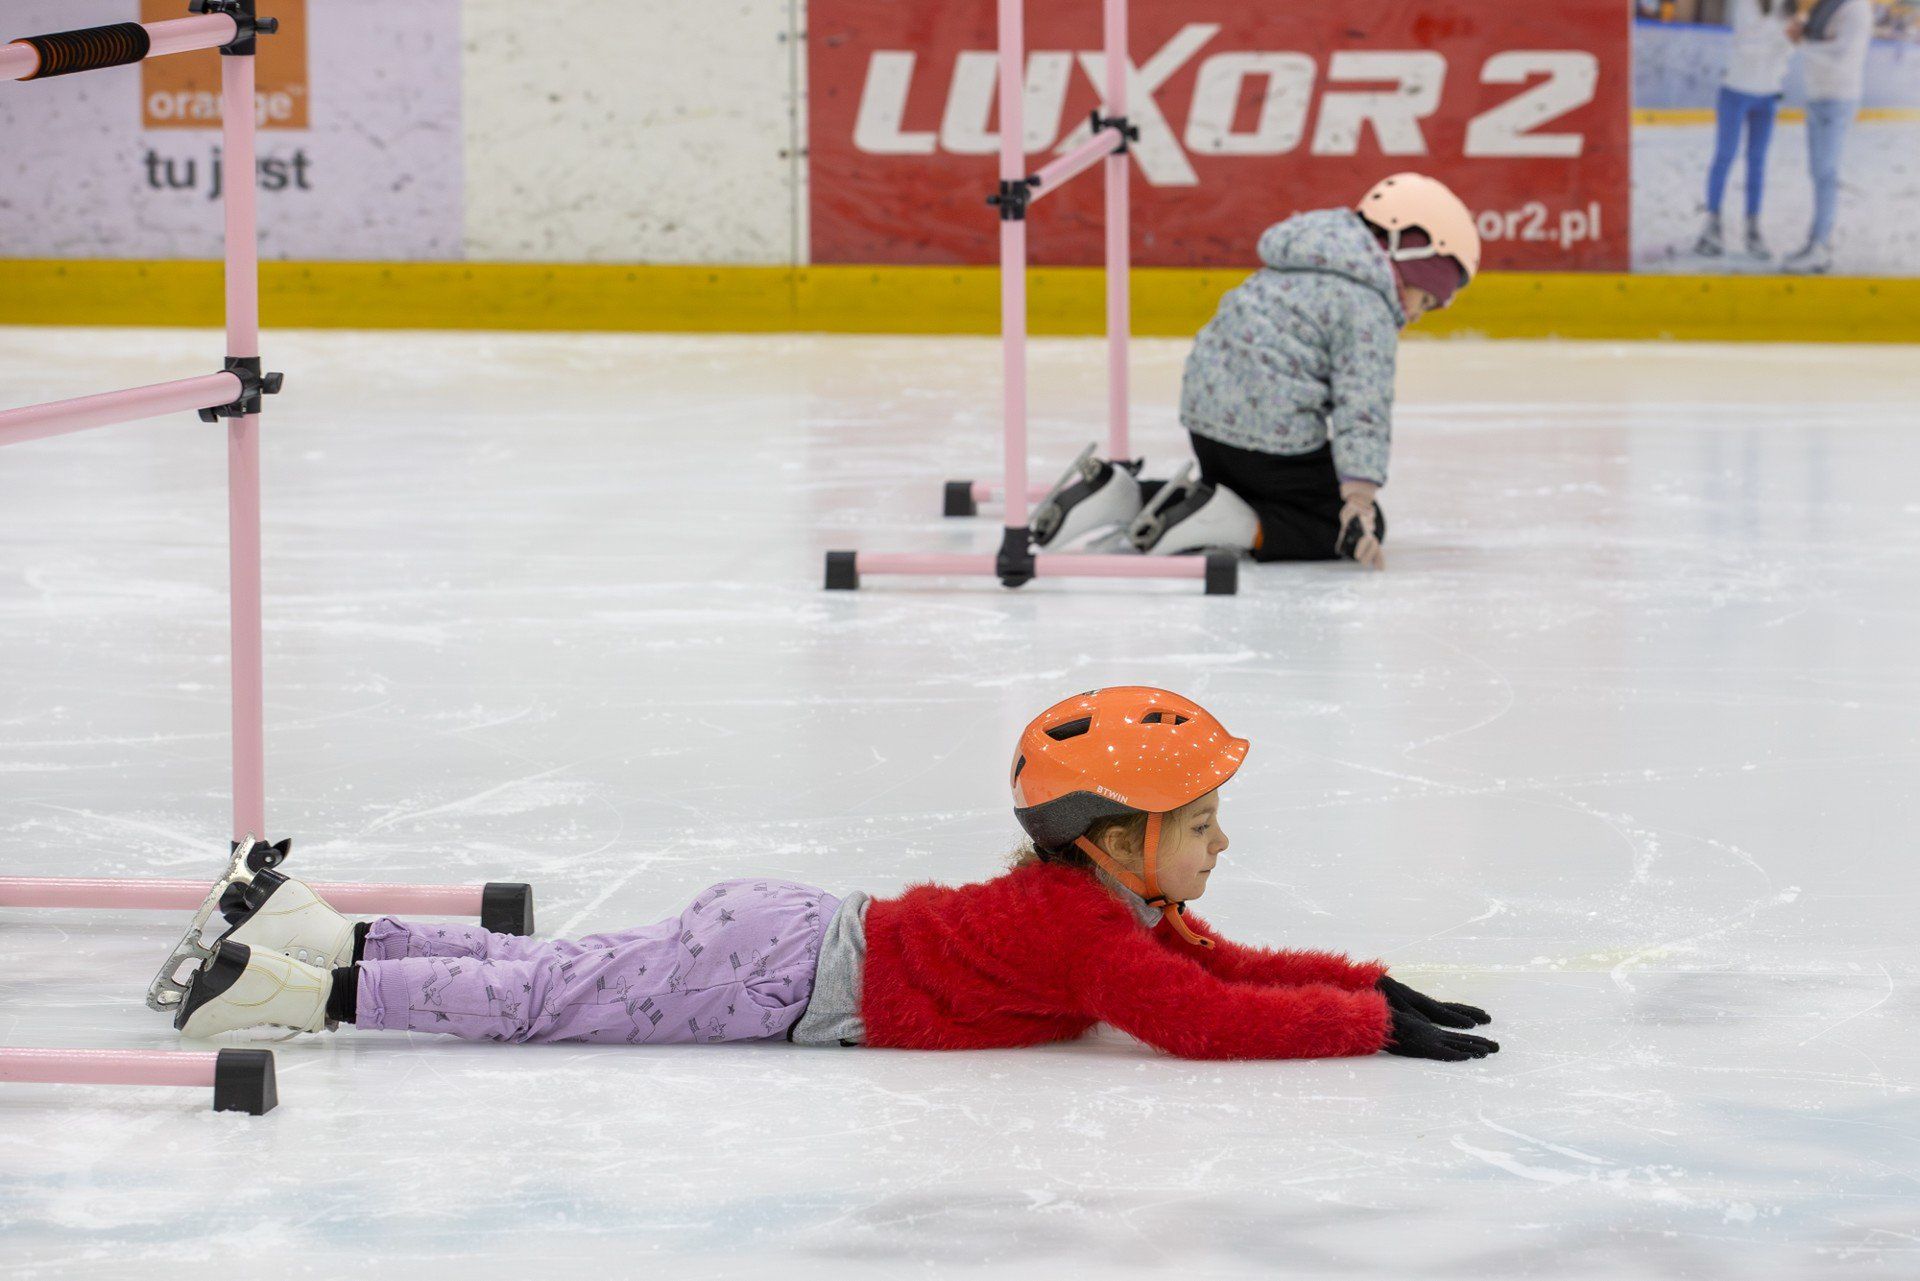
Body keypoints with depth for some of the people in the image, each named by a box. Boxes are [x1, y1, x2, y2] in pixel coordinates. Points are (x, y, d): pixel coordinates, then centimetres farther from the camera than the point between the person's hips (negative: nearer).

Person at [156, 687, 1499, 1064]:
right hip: (784, 976, -8)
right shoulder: (1086, 934, -20)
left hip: (788, 934, 8)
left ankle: (314, 928, 15)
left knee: (543, 976, 12)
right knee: (541, 1003, -8)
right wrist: (1373, 1025, -22)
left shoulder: (1130, 911, 9)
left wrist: (1375, 986, 7)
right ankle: (304, 983, -7)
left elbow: (1236, 966, 19)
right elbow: (1213, 1022, -29)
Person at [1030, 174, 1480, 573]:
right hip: (1273, 436, -9)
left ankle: (1118, 494, 10)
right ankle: (1220, 522, -16)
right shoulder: (1367, 308, -9)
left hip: (1204, 415, 9)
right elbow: (1361, 410, -19)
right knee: (1356, 529, 2)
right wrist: (1359, 505, -26)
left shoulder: (1293, 275, 21)